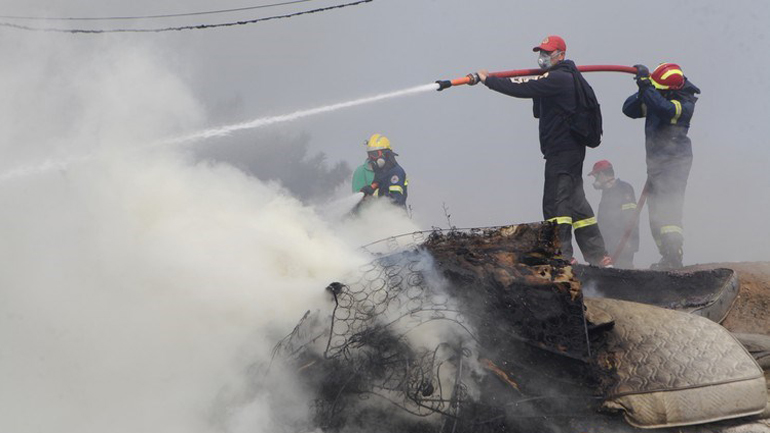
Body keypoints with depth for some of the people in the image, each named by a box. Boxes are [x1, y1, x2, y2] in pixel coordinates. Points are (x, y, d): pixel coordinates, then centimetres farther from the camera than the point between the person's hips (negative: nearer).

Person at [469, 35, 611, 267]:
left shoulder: (559, 78, -13)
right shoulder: (563, 79, 19)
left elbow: (523, 88, -22)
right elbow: (539, 112, 22)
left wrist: (487, 79, -15)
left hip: (563, 150, -11)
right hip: (570, 149, 11)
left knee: (555, 203, -11)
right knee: (575, 202, 13)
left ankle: (563, 255, -14)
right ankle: (600, 258, 16)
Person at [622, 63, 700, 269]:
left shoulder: (684, 104, -14)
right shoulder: (656, 98, 9)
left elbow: (664, 108, -34)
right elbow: (629, 109, 7)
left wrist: (646, 85, -34)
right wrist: (642, 92, -10)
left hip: (675, 162, -9)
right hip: (656, 163, 9)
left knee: (668, 211, -19)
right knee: (656, 214, 9)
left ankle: (674, 257, -22)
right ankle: (668, 259, 15)